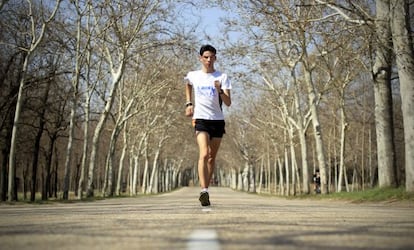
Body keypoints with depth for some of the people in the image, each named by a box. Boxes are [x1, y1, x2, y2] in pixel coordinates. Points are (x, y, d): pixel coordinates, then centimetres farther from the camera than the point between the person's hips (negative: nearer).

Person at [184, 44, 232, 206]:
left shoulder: (222, 77, -1)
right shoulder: (193, 76, 4)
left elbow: (228, 103, -8)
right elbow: (188, 85, 30)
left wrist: (220, 90, -26)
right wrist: (189, 104, 18)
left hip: (218, 120, 2)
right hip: (201, 120, -2)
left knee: (212, 158, 9)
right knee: (204, 154, -21)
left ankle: (205, 189, 23)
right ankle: (204, 191, -29)